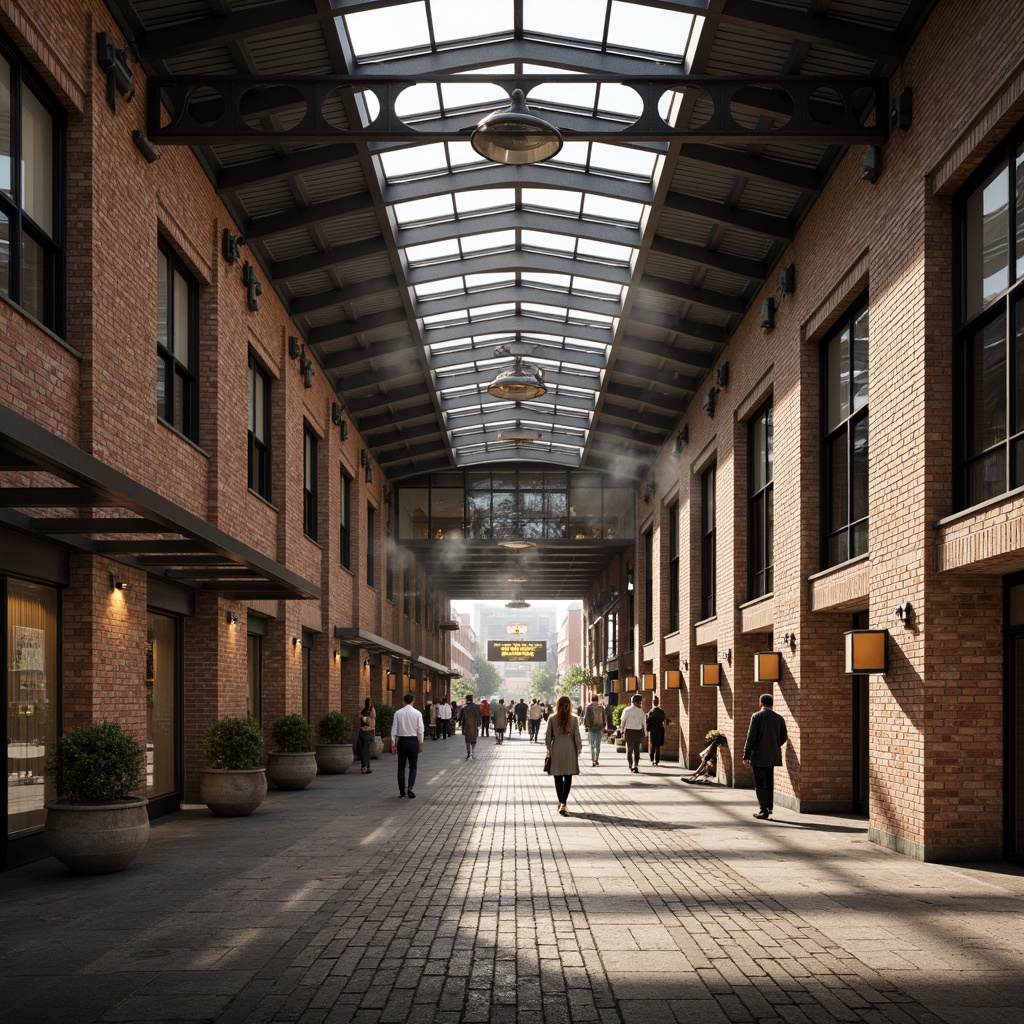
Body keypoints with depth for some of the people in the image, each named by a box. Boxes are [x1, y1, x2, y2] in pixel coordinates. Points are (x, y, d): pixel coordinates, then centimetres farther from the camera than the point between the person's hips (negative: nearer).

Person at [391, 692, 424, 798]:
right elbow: (420, 730, -5)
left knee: (401, 766, 10)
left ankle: (401, 791, 12)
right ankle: (411, 787, -12)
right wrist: (421, 743, 4)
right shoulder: (417, 713, -6)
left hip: (401, 741, 1)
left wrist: (393, 743, 5)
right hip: (413, 740, -1)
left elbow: (394, 729, -1)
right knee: (413, 766, 8)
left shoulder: (398, 713, -2)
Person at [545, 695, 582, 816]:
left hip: (556, 750, 0)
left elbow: (548, 736, -2)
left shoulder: (552, 719, -6)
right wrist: (579, 748, 10)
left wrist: (549, 748, 13)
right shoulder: (574, 719, -7)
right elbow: (577, 736, -5)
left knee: (558, 778, 11)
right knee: (568, 777, 6)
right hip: (570, 750, 0)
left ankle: (561, 803, 13)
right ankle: (563, 803, -7)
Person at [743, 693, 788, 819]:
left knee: (760, 784, 0)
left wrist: (746, 756, -9)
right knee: (769, 783, 18)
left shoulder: (757, 716, -11)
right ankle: (769, 808, 22)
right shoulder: (779, 718, 2)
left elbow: (751, 737, -14)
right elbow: (783, 737, 7)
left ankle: (764, 810, -6)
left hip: (758, 756, -5)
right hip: (773, 756, 5)